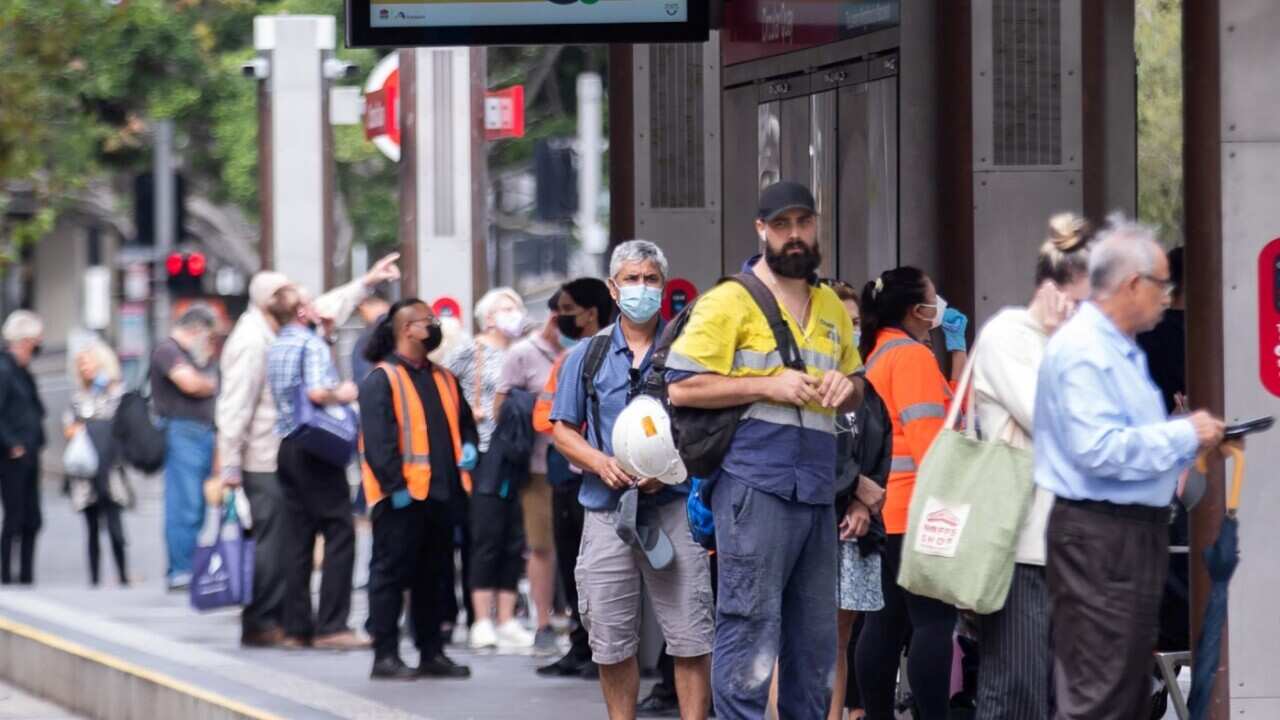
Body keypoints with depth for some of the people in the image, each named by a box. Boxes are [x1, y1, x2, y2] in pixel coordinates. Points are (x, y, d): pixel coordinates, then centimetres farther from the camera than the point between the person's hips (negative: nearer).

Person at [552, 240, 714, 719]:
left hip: (672, 506, -2)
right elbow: (564, 430, 13)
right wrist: (601, 462, -7)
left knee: (690, 636, -6)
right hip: (607, 512, 2)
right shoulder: (587, 357, 12)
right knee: (611, 640, 5)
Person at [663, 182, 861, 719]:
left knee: (815, 637, 10)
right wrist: (770, 386, -15)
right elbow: (682, 387, -9)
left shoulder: (832, 308, 18)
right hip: (755, 487, -7)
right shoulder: (729, 302, -3)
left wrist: (845, 387, 4)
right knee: (750, 630, -9)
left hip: (817, 491, 7)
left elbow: (855, 396, 29)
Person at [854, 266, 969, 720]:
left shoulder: (879, 353, 19)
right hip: (917, 509, -10)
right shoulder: (911, 355, -12)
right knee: (934, 622, -12)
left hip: (886, 509, 10)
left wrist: (957, 347, 25)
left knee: (887, 621, 10)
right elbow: (927, 435, -21)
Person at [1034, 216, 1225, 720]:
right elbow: (1099, 450, -26)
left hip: (1136, 530, 11)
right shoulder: (1083, 351, -17)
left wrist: (1192, 435, 8)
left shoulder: (1122, 350, 16)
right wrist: (1184, 437, -17)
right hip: (1099, 539, -11)